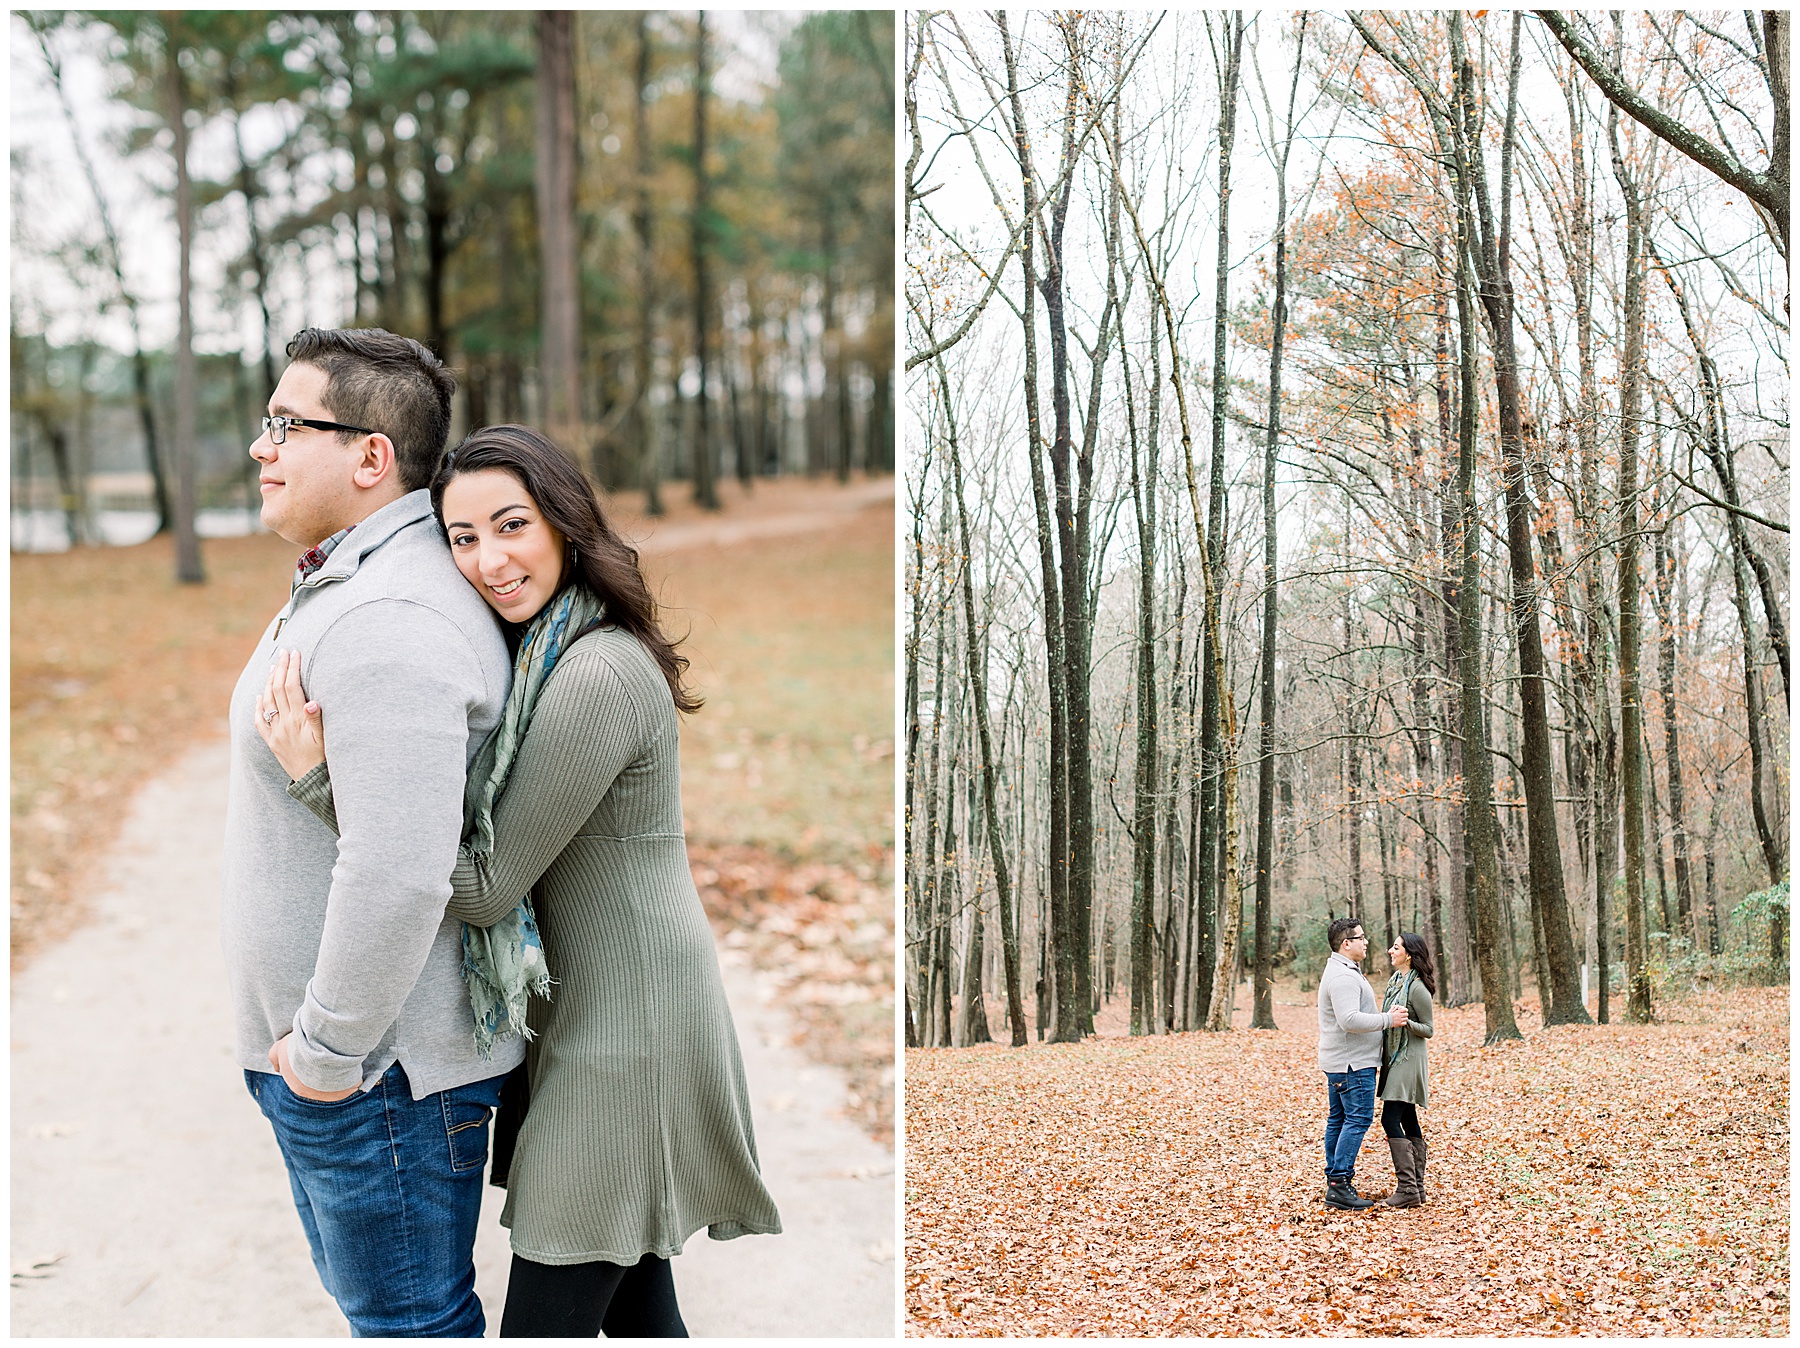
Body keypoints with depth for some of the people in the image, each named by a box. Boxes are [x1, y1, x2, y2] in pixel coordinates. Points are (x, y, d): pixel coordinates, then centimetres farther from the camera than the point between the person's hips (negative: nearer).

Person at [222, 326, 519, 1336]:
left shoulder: (389, 624, -26)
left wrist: (329, 1049, -23)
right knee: (363, 1289, 24)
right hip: (310, 1048, 11)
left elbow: (399, 874, -35)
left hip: (375, 1070, -11)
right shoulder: (337, 589, 11)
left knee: (409, 1318, 5)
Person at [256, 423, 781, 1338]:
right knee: (634, 1303, 18)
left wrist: (320, 779, -21)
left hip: (625, 1034, -10)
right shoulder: (550, 652, 10)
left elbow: (488, 886, -20)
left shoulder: (596, 676, -22)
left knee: (544, 1319, -3)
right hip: (594, 1011, 10)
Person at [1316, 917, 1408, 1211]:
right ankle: (1339, 1184, -14)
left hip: (1339, 1062, 11)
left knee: (1338, 1119, 11)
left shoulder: (1341, 971, 18)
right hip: (1353, 1063, -11)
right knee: (1358, 1119, -11)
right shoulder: (1344, 977, -19)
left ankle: (1335, 1179, 15)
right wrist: (1388, 1020, -21)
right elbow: (1350, 1020, -28)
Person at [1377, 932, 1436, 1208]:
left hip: (1408, 1059, -9)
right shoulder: (1395, 980, 11)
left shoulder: (1417, 988, -16)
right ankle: (1417, 1187, 14)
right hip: (1395, 1058, 9)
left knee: (1391, 1119, -13)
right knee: (1408, 1122, 10)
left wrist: (1404, 1021, -28)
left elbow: (1428, 1030, -13)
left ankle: (1407, 1188, -12)